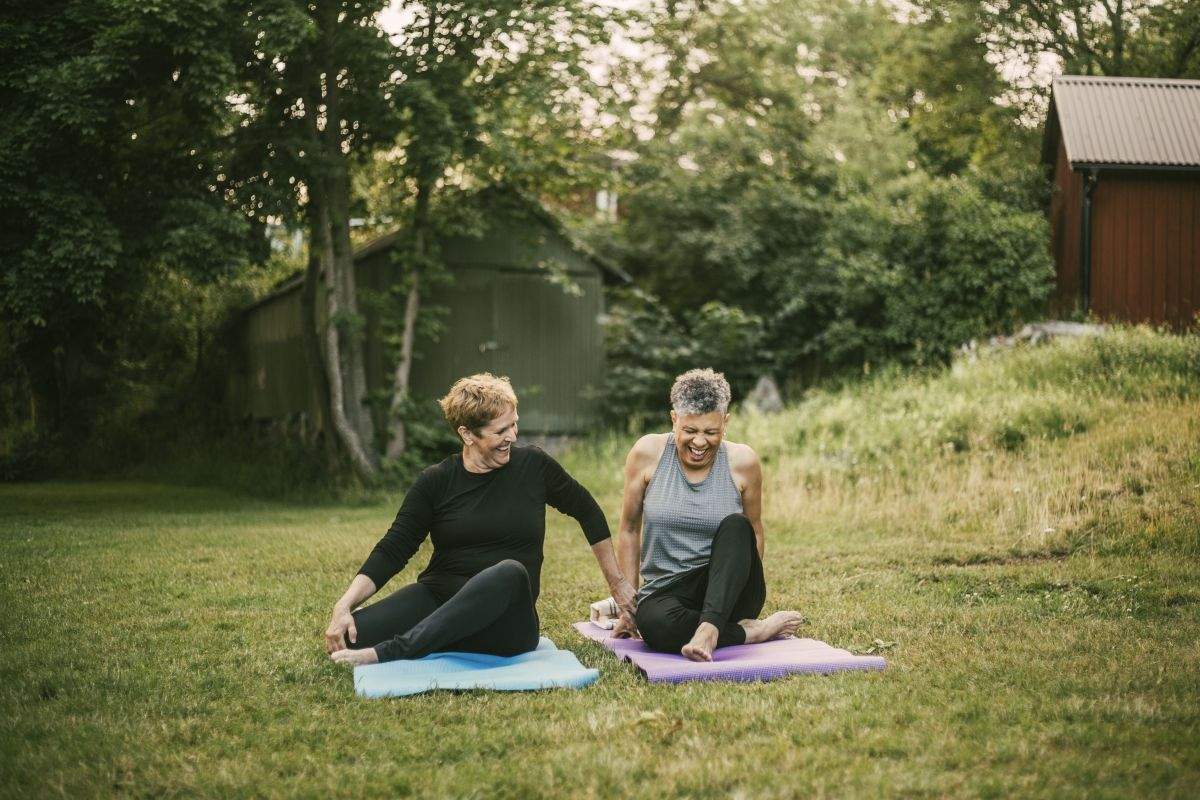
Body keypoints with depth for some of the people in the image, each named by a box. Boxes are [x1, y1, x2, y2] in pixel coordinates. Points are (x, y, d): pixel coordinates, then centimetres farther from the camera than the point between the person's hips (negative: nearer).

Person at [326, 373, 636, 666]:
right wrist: (345, 604, -17)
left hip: (504, 621, 0)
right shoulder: (435, 482, 1)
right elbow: (392, 551, -2)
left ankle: (386, 653, -38)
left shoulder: (533, 467, 2)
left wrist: (616, 583, 18)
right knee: (351, 635, -29)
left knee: (509, 573, -38)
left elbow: (589, 513, 15)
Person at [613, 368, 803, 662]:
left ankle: (709, 628, -42)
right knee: (654, 623, -37)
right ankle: (753, 630, -18)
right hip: (665, 593, 0)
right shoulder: (648, 453, -5)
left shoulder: (742, 461, -4)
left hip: (727, 593, 1)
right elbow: (630, 530, 3)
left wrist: (747, 584, 8)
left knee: (735, 526, -30)